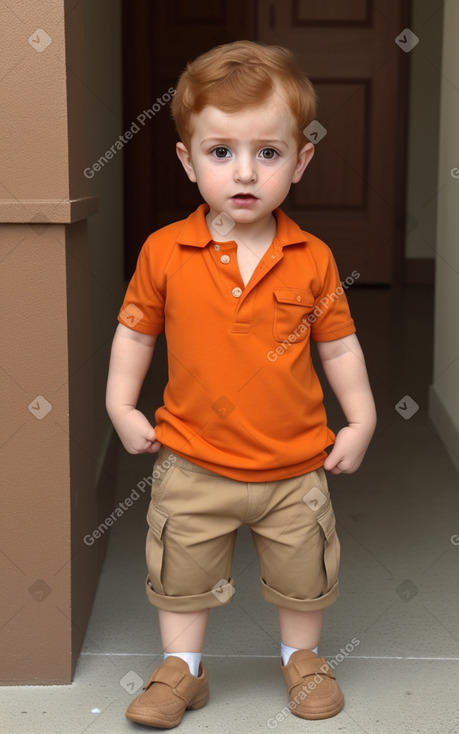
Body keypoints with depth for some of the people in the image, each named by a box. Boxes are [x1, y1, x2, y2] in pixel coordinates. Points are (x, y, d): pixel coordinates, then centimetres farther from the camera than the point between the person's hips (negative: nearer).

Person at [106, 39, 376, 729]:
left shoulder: (313, 259, -9)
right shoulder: (164, 252, -11)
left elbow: (339, 342, 1)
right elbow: (135, 328, 1)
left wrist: (360, 420, 0)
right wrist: (121, 406, -3)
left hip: (295, 468, 1)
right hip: (193, 467, 0)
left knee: (303, 575, 19)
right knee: (182, 574, 15)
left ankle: (302, 655, 44)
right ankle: (182, 667, 37)